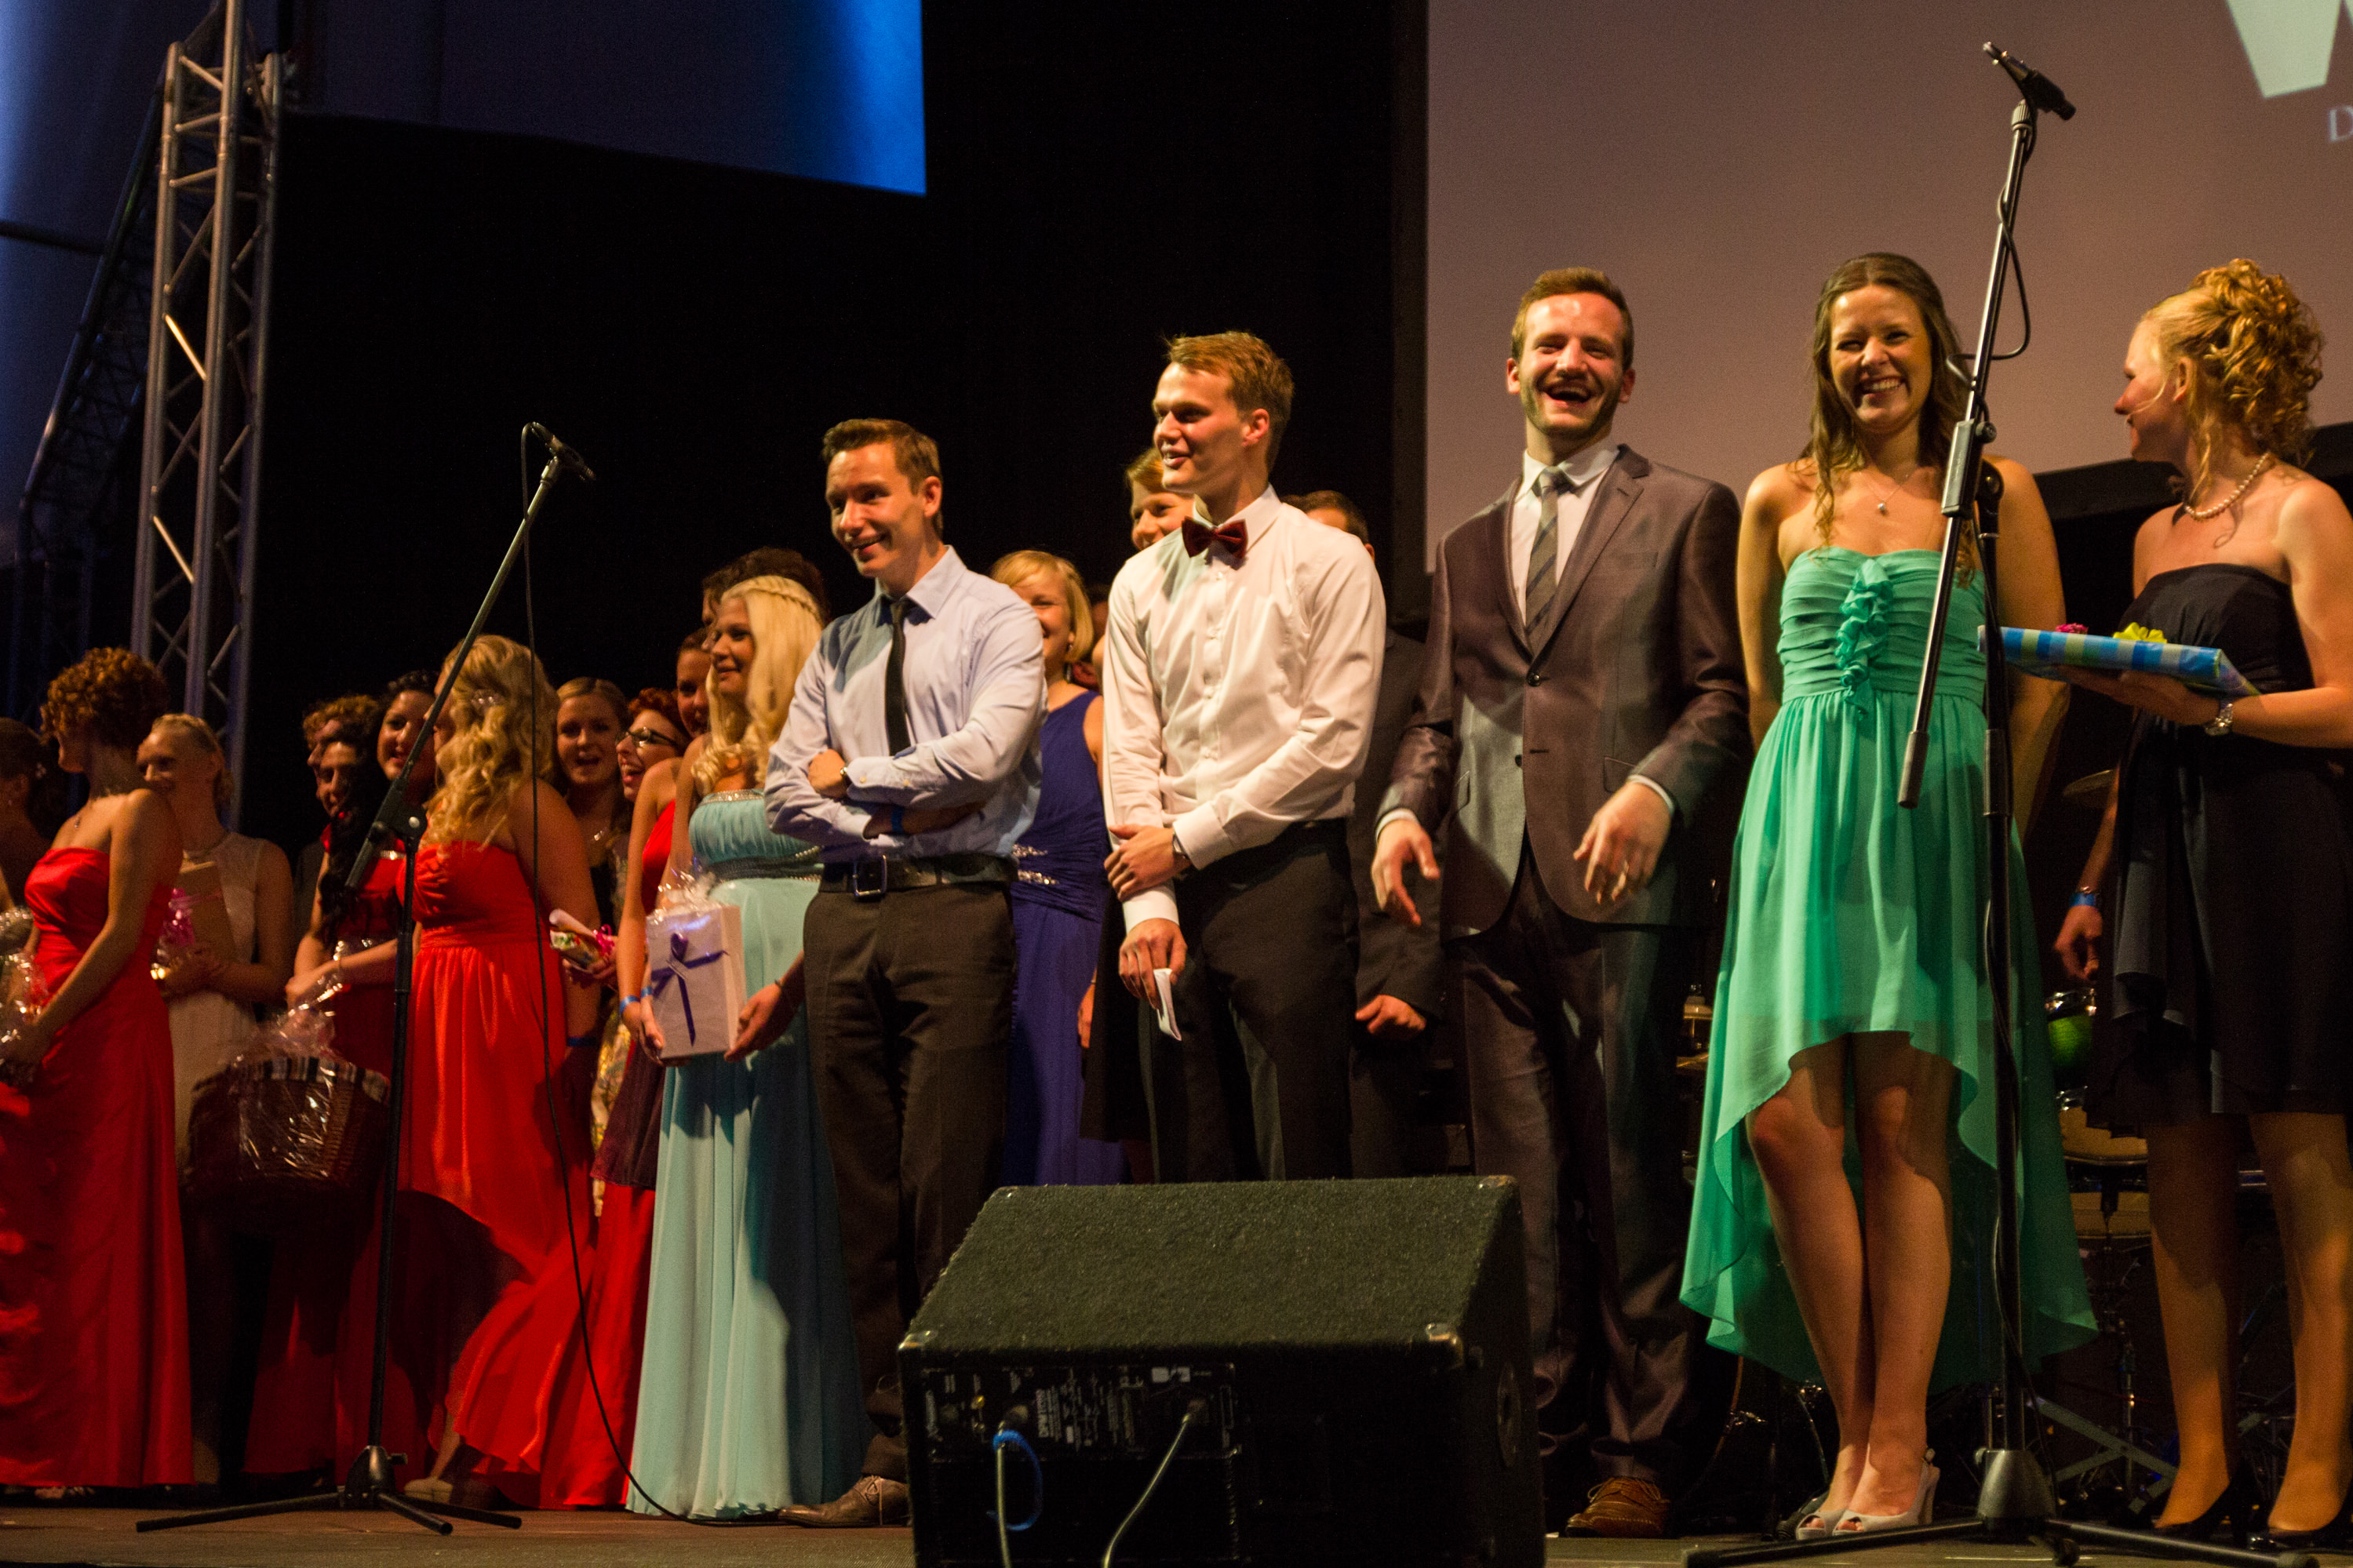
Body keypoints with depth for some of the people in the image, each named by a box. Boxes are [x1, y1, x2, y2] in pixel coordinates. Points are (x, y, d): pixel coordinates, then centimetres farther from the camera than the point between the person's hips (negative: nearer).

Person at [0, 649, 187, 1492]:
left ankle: (92, 1453, -1)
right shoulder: (81, 818, 20)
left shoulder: (142, 811, -6)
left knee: (89, 1243, -6)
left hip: (106, 1040, -8)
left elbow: (122, 936, -15)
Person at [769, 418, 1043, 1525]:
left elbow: (982, 754, -12)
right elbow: (788, 791, 13)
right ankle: (891, 1454, 6)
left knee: (947, 1187, -11)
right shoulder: (837, 646, 20)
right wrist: (897, 817, -3)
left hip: (955, 907, -6)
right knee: (866, 1193, 3)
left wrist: (854, 779, 0)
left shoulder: (995, 620, 3)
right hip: (847, 913, 6)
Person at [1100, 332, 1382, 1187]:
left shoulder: (1328, 564, 0)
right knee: (1188, 1164, 6)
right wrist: (1147, 902, -5)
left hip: (1286, 873, -4)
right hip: (1173, 891, 5)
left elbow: (1332, 741, -8)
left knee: (1298, 1161, -4)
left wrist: (1187, 842, -8)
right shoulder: (1140, 583, 14)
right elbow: (1129, 750, 8)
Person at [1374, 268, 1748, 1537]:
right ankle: (1540, 1438, 8)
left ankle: (1642, 1455, 0)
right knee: (1518, 1190, 3)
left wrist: (1657, 789, -17)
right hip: (1491, 897, 5)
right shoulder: (1466, 550, 24)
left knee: (1629, 1179, -5)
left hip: (1620, 888, -5)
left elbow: (1723, 692, 0)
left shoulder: (1686, 513, 8)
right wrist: (1406, 808, 2)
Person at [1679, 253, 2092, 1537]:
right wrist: (1807, 811, 12)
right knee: (1784, 1119, -11)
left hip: (1939, 823, -2)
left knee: (1902, 1121, -9)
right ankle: (1855, 1432, 1)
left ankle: (1901, 1449, -4)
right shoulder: (1781, 501, 15)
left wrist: (1987, 828, 2)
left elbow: (2045, 683, 7)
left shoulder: (1995, 493, 8)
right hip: (1802, 821, 2)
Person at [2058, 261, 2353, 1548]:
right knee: (2180, 1164, 2)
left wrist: (2211, 706, -20)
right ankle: (2203, 1466, 4)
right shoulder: (2156, 535, 21)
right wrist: (2095, 884, 17)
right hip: (2164, 859, 7)